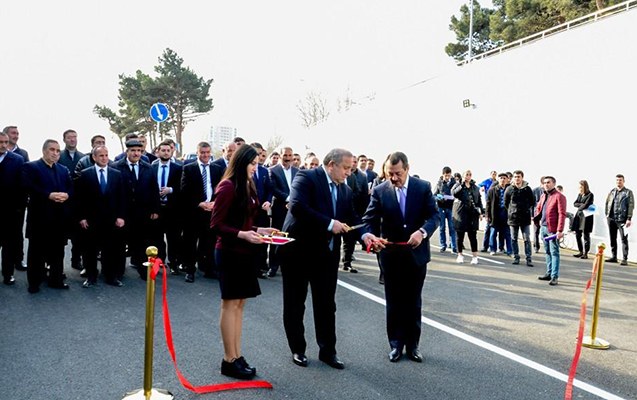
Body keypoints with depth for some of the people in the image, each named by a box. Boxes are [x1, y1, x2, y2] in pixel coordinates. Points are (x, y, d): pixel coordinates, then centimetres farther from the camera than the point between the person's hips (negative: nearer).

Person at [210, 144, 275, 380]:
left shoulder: (248, 187, 10)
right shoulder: (228, 187, -14)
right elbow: (216, 225, -15)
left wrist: (258, 230, 2)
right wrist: (242, 234, -25)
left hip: (245, 252, 8)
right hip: (230, 252, -8)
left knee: (239, 304, 11)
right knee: (230, 304, 0)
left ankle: (237, 356, 19)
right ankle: (229, 360, 9)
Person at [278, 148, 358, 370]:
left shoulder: (345, 190, 10)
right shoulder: (306, 177, -12)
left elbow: (352, 220, 9)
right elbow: (297, 206, -26)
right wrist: (329, 223, -26)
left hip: (327, 253, 6)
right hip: (299, 250, -5)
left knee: (326, 304, 11)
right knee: (295, 303, 8)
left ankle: (327, 350, 24)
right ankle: (298, 350, 23)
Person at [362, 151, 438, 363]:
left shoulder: (423, 187, -5)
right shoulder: (379, 191, -5)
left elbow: (434, 215, -7)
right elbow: (369, 219, -9)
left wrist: (422, 232, -27)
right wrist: (368, 234, -31)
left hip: (416, 253, 0)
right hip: (391, 255, 0)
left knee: (414, 302, 12)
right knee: (394, 302, 10)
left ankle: (413, 345, 24)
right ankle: (396, 344, 23)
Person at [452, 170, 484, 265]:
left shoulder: (475, 187, 14)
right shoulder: (458, 185, 5)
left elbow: (479, 200, 15)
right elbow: (454, 193, -15)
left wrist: (481, 211, 6)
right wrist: (462, 184, -17)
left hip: (472, 214, 2)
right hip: (460, 213, -2)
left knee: (472, 235, 0)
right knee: (460, 235, 5)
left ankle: (475, 256, 5)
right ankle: (460, 255, 18)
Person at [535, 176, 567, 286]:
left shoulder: (559, 196, -10)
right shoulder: (543, 196, 15)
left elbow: (562, 214, -16)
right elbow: (538, 208, 29)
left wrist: (560, 230, -22)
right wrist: (539, 219, 11)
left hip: (553, 229, -8)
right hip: (543, 227, 8)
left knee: (554, 252, -5)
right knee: (548, 252, 15)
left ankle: (554, 276, -3)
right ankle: (549, 273, 24)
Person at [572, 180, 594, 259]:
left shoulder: (590, 195, -6)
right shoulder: (579, 194, 15)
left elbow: (586, 205, -14)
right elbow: (575, 203, 8)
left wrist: (579, 208, -1)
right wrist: (581, 204, -8)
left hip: (586, 216, -7)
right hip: (579, 216, 7)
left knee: (586, 235, -2)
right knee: (577, 235, 7)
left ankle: (585, 253, 3)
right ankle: (581, 252, 17)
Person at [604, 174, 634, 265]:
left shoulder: (628, 192, 0)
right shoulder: (612, 192, 13)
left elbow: (631, 206, -5)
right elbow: (607, 203, 16)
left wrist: (629, 219, -12)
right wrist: (607, 214, 6)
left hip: (622, 219, -5)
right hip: (611, 219, 5)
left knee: (624, 239, -5)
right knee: (612, 239, 10)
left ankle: (625, 259, -4)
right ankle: (614, 257, 19)